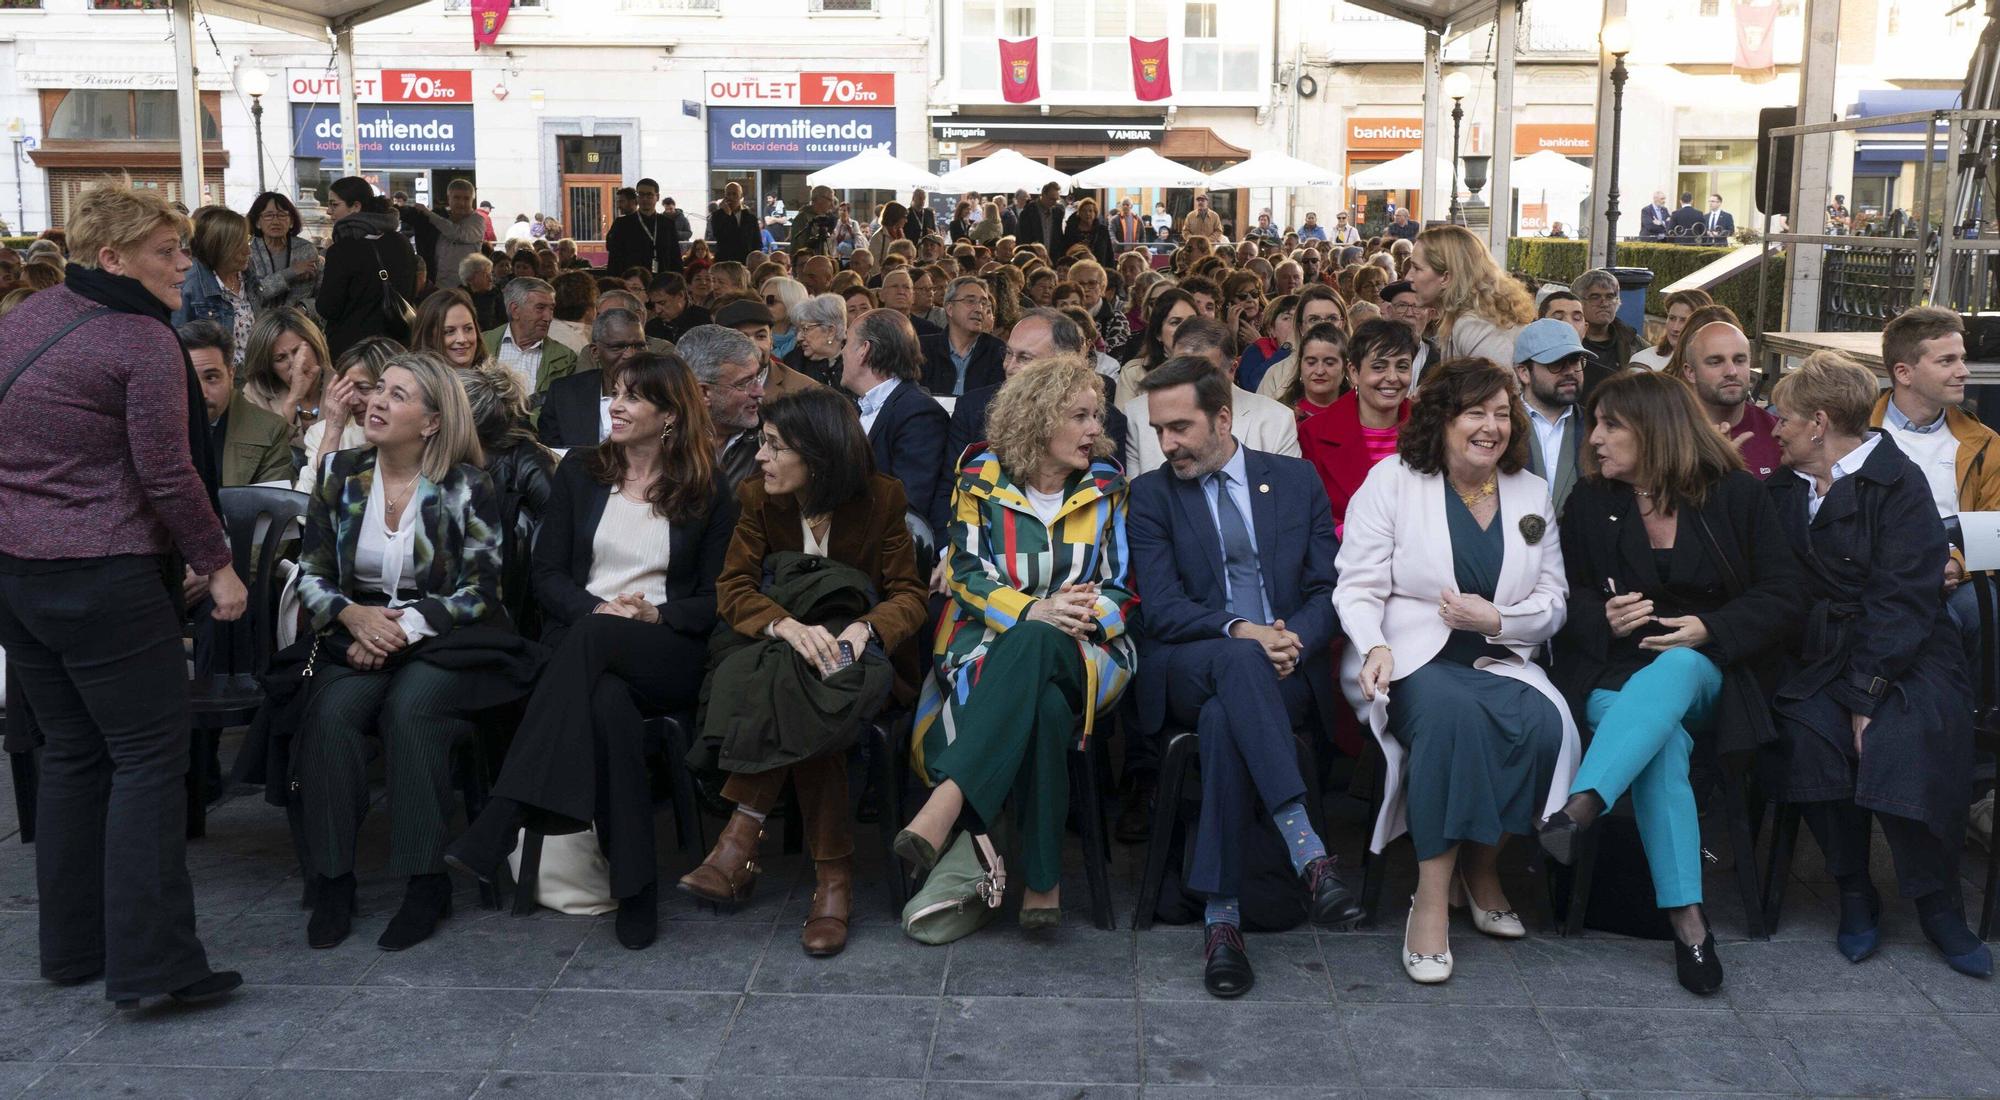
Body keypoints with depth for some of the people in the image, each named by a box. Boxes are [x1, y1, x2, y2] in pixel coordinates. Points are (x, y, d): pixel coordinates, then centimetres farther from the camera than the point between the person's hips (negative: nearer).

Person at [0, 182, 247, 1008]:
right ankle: (150, 962, -4)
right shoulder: (142, 341, -14)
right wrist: (216, 562, -6)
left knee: (71, 754, 16)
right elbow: (167, 475, -16)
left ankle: (72, 947, 23)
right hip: (101, 580, -9)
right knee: (149, 758, -3)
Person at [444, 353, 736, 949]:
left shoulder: (706, 491, 10)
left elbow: (716, 598, 7)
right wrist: (596, 607, -11)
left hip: (669, 657, -1)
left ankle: (498, 824, -45)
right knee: (607, 703, -38)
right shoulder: (580, 471, 15)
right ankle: (635, 887, -37)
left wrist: (656, 615, -13)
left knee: (593, 639, -38)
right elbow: (547, 573, 10)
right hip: (582, 642, 2)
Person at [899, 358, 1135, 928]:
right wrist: (1032, 611, -17)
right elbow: (968, 575, 0)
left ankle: (948, 800, -49)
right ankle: (1041, 879, -37)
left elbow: (1121, 586, 10)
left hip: (1083, 650, 0)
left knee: (1032, 645, -40)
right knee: (1045, 706, -39)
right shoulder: (981, 480, 7)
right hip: (992, 641, 0)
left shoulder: (1107, 487, 12)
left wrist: (1085, 614, -14)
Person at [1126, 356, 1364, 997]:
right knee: (1238, 662, -39)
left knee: (1225, 718, -36)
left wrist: (1293, 641, -14)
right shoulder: (1151, 494, 10)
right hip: (1187, 671, 0)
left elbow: (1329, 590, 8)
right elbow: (1162, 607, -3)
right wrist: (1240, 632, -20)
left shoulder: (1296, 481, 13)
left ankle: (1222, 916, -35)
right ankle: (1307, 852, -45)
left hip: (1284, 670, 1)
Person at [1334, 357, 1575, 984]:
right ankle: (1432, 898, -30)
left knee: (1543, 722, -30)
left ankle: (1482, 866, -5)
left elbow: (1553, 602, 13)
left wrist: (1495, 619, -8)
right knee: (1451, 710, -38)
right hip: (1410, 657, -4)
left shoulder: (1532, 494, 14)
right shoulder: (1392, 481, 3)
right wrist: (1375, 647, -22)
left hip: (1498, 661, 4)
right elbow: (1358, 587, -3)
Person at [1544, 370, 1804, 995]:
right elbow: (1565, 595, 11)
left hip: (1708, 670, -1)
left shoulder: (1737, 496, 3)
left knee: (1670, 673, -39)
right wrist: (1603, 618, -12)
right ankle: (1687, 919, -36)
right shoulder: (1589, 503, 10)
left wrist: (1709, 629, -15)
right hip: (1614, 672, 1)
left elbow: (1782, 595, 1)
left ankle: (1577, 812, -54)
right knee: (1661, 741, -34)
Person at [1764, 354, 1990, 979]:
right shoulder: (1784, 489, 15)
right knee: (1810, 732, -26)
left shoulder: (1898, 483, -5)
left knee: (1903, 740, -31)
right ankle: (1854, 896, -10)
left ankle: (1938, 905, -10)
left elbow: (1903, 599, -13)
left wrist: (1867, 694, -20)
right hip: (1818, 657, 4)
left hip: (1904, 657, -4)